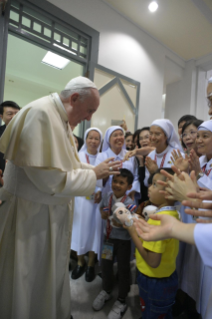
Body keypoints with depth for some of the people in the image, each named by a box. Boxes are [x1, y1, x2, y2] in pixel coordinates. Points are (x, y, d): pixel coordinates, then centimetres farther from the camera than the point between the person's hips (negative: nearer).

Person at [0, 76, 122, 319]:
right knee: (31, 279, 14)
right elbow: (49, 177, -29)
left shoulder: (62, 119, 7)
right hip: (32, 213, -9)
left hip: (54, 211, 9)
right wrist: (94, 175, -18)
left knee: (52, 273, 26)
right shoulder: (40, 114, -24)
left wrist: (98, 170, -2)